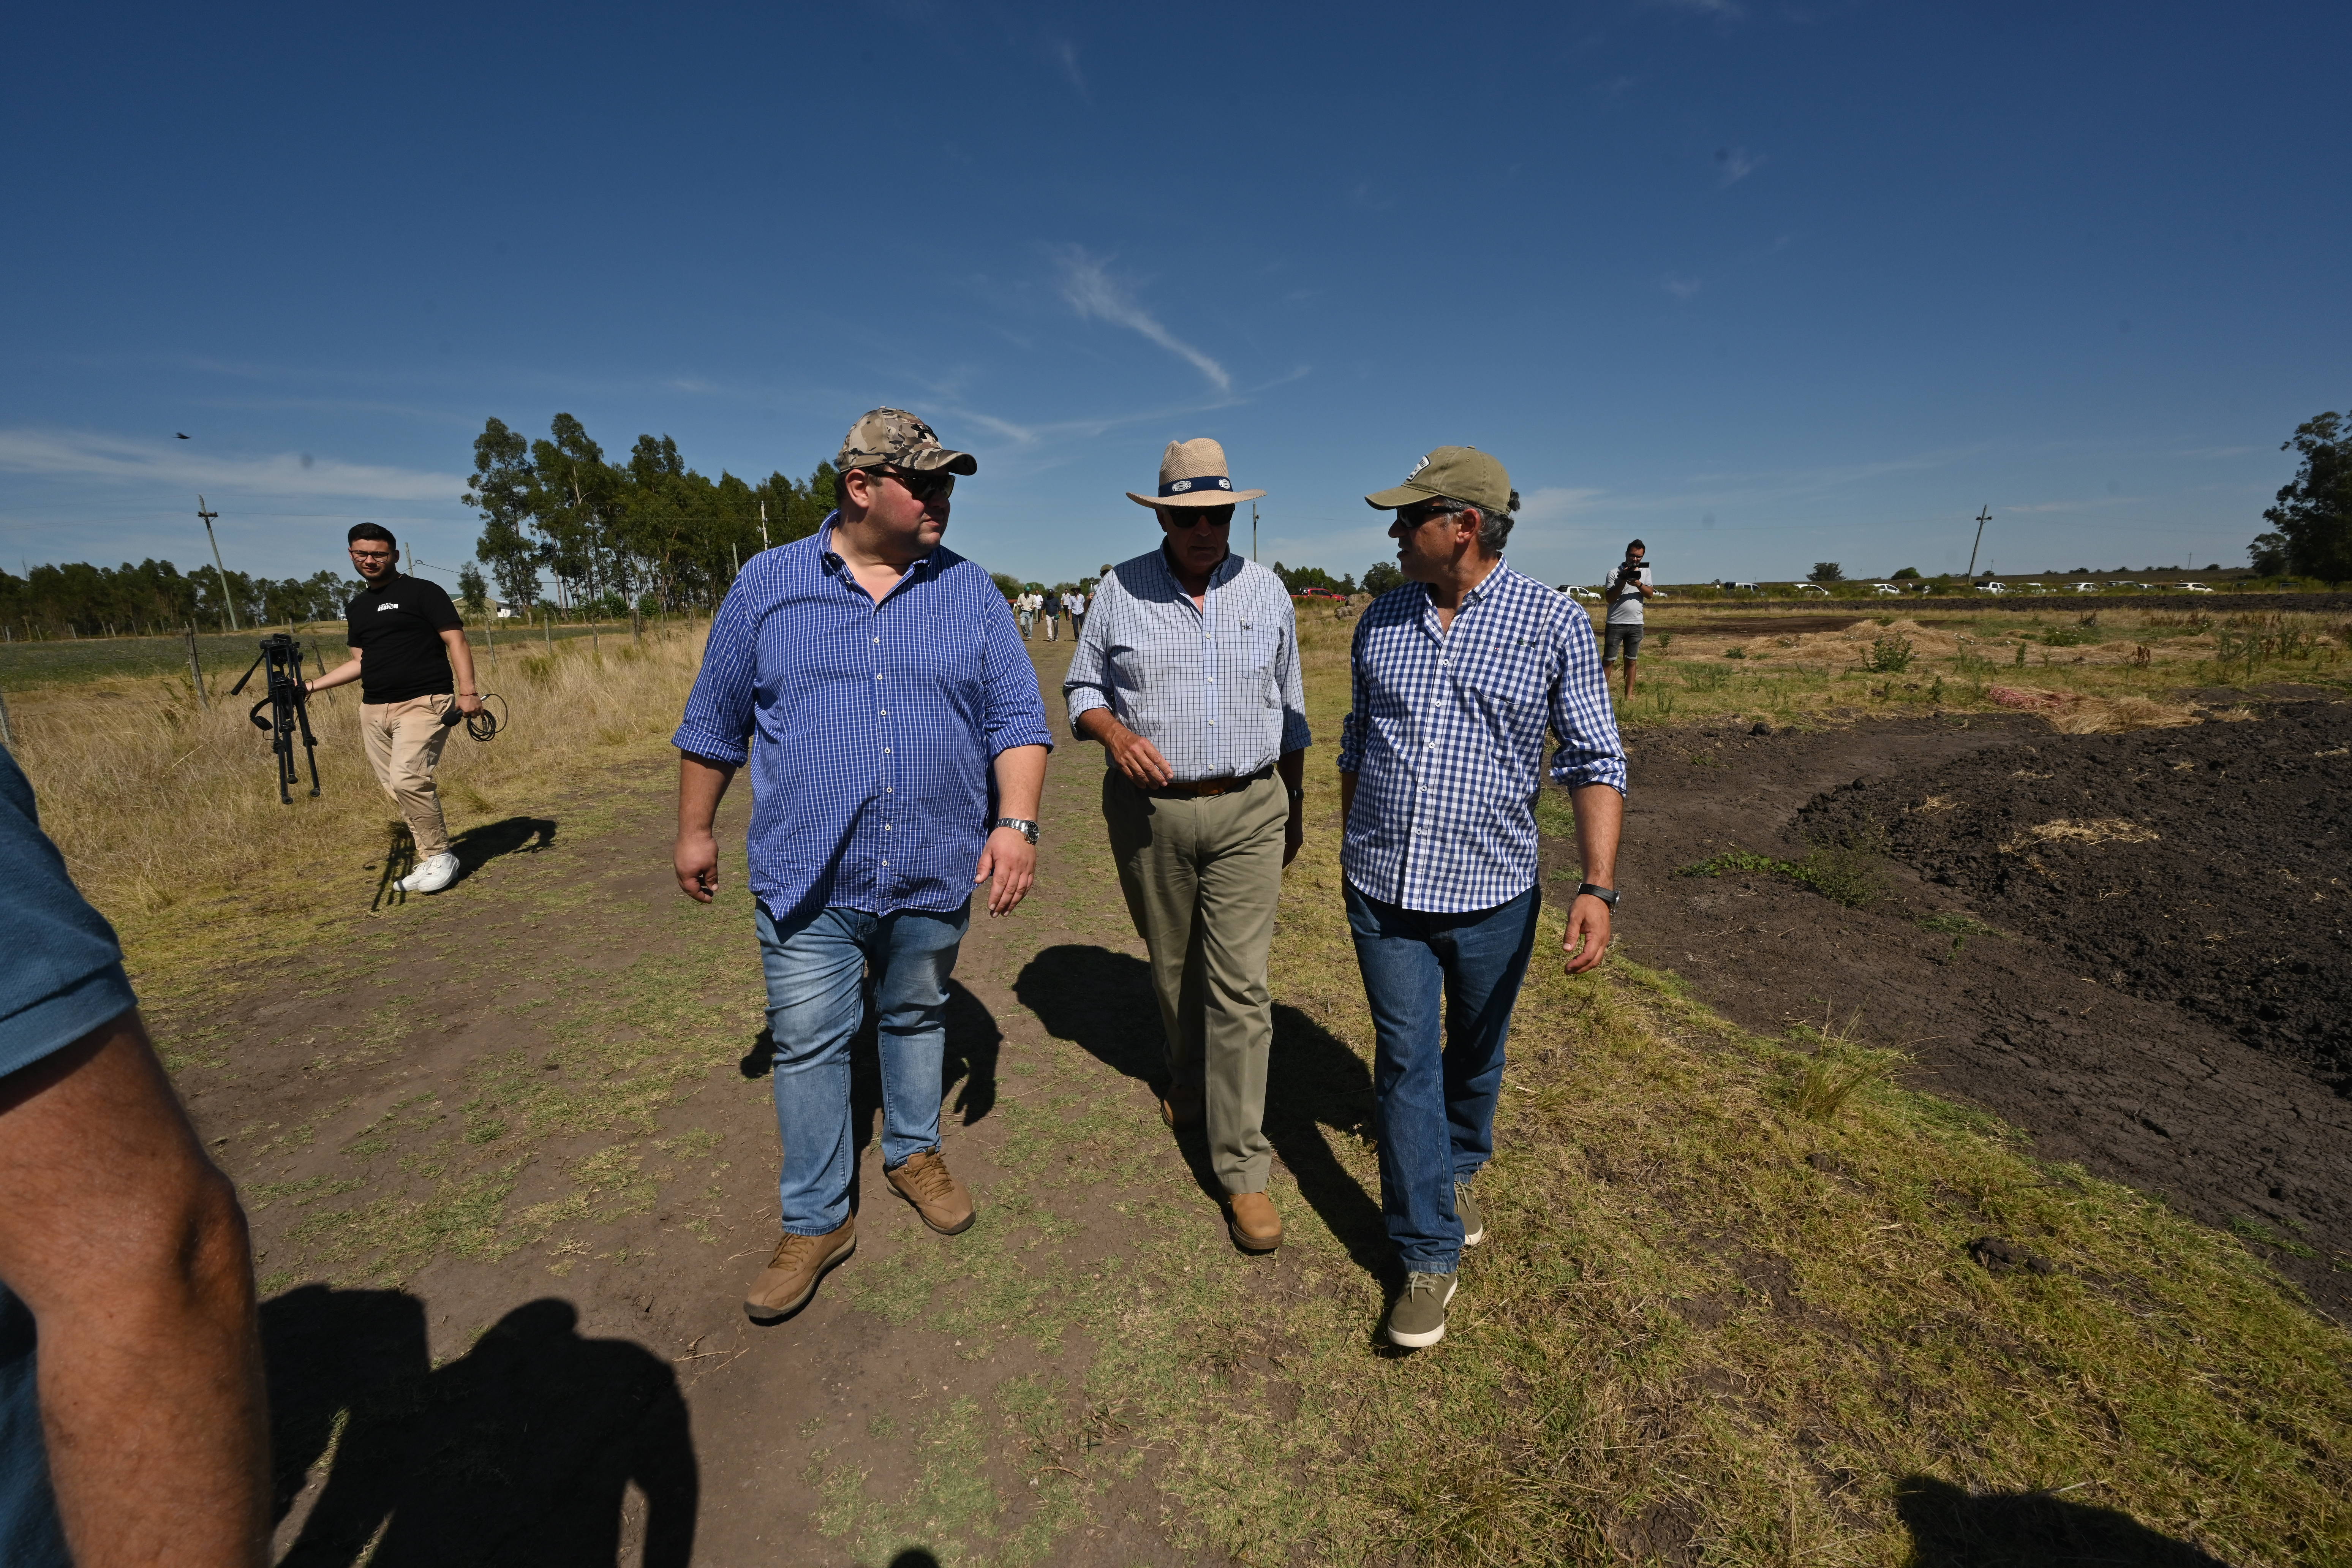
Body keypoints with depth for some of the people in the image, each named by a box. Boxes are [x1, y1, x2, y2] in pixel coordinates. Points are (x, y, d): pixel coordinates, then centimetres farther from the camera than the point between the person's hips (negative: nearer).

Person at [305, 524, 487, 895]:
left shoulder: (423, 592, -1)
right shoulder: (356, 607, 19)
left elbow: (456, 642, -8)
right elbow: (360, 662, 25)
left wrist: (468, 691, -20)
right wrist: (311, 686, 16)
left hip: (423, 703, -7)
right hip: (374, 710, 7)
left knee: (407, 778, -22)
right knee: (396, 790, 4)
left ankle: (440, 856, -7)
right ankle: (430, 862, 12)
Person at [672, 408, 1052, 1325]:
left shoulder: (969, 591, 2)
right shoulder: (767, 584, 1)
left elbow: (1016, 717, -1)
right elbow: (715, 720, 8)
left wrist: (1016, 822, -14)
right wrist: (695, 831, 11)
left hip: (935, 874, 1)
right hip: (808, 878, 0)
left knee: (916, 1021, 18)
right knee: (808, 1046, 7)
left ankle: (914, 1152, 42)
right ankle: (816, 1221, 27)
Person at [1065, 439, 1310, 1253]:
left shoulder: (1266, 592, 5)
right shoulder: (1120, 590, 0)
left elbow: (1290, 711, 13)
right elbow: (1082, 687, 7)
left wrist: (1293, 806, 17)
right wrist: (1117, 733, -16)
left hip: (1250, 811, 0)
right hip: (1149, 811, 1)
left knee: (1240, 987, -3)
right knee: (1172, 969, 16)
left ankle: (1243, 1170, 9)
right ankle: (1188, 1078, 46)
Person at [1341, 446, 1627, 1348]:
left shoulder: (1554, 625, -7)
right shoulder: (1381, 620, 3)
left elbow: (1595, 761, -7)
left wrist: (1599, 887, -17)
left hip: (1489, 894, -1)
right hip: (1383, 891, 2)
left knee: (1475, 1056, 19)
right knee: (1405, 1064, 5)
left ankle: (1459, 1169, 49)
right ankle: (1429, 1255, 20)